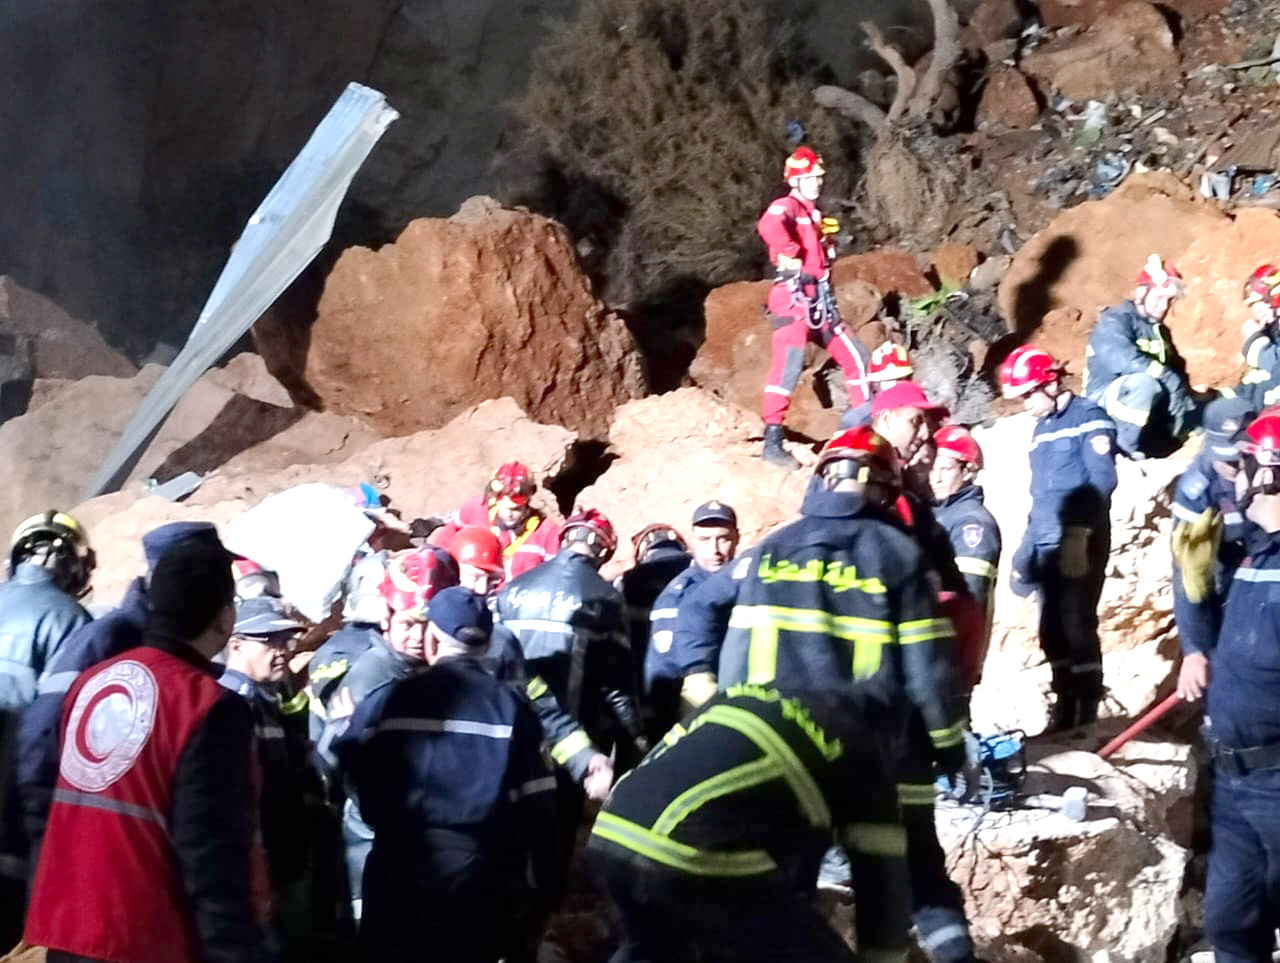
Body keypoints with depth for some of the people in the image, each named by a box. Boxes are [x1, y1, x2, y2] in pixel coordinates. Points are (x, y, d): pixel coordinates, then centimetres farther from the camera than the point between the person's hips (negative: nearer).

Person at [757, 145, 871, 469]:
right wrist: (791, 254, -25)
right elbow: (768, 226, -29)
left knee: (857, 357, 10)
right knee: (788, 364, -18)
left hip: (820, 303, 9)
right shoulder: (786, 206, -4)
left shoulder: (816, 216, 24)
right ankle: (772, 443, -19)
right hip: (794, 299, -9)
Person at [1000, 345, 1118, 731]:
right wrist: (1026, 546, 20)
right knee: (1052, 630, 8)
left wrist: (1079, 530, -21)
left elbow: (1103, 479, -15)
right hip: (1046, 545, 8)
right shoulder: (1041, 429, 20)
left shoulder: (1089, 418, -5)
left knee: (1076, 623, -9)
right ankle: (1065, 707, 16)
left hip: (1082, 541, -8)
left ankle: (1087, 714, -4)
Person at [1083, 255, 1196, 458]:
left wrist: (1183, 393, -10)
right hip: (1106, 402, -8)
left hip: (1149, 409, 8)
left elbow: (1177, 368, 11)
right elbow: (1125, 359, -29)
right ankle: (1124, 449, -23)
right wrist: (1171, 380, -31)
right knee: (1144, 382, -37)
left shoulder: (1160, 331, 16)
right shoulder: (1114, 320, -12)